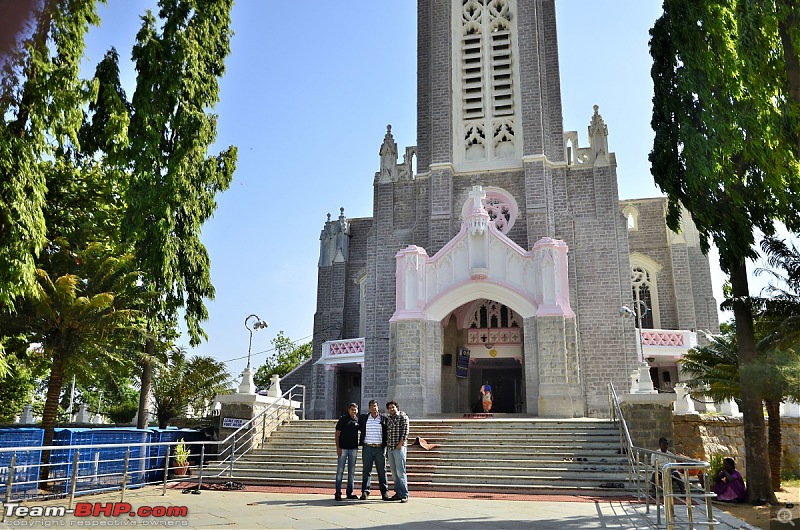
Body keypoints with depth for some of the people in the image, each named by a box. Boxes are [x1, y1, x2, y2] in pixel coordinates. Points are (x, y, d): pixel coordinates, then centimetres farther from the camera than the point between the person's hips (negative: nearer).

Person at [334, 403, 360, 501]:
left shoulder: (358, 420, 6)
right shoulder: (343, 419, -3)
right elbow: (337, 433, -2)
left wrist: (358, 446, 9)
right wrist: (338, 447, -10)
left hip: (353, 448, 4)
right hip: (343, 448, -4)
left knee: (352, 472, 9)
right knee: (340, 471, -2)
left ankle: (350, 493, 16)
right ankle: (338, 493, 3)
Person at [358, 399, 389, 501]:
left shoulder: (384, 419, 3)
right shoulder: (363, 418, 6)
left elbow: (387, 432, 7)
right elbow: (360, 428, 21)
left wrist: (387, 445, 1)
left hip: (380, 448, -1)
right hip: (367, 448, 1)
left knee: (382, 471, 3)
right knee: (366, 470, 3)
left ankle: (385, 492, 10)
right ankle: (365, 492, 8)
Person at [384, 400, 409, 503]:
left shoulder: (403, 417, -2)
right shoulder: (388, 419, 17)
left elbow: (405, 432, -9)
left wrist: (400, 444, -13)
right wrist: (387, 444, 12)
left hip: (399, 448, -7)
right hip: (390, 448, 7)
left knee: (400, 472, -9)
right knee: (394, 473, 8)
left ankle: (404, 495, -6)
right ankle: (398, 493, 14)